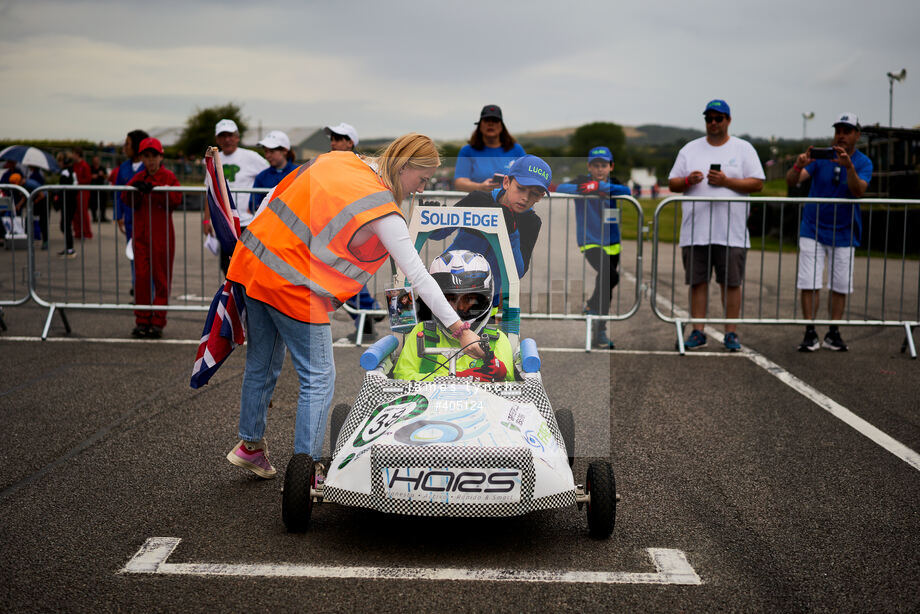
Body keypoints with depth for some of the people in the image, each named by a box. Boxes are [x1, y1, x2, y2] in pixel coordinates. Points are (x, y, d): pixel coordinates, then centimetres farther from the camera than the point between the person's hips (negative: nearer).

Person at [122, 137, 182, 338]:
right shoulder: (138, 178, 12)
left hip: (162, 234, -4)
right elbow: (130, 202, 4)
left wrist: (154, 189, -25)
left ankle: (158, 322, 5)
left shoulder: (168, 177, 0)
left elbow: (177, 199, -14)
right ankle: (142, 321, 7)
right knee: (141, 276, 2)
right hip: (141, 234, 4)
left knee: (161, 278, 0)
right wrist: (135, 190, -16)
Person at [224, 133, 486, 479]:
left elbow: (276, 196, 14)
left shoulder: (337, 158, 8)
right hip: (294, 288, -8)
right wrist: (460, 330, -10)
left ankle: (249, 445, 38)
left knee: (260, 364, 23)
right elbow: (417, 276, -13)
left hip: (252, 260, 8)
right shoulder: (384, 214, -12)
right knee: (319, 377, 4)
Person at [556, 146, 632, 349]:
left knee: (606, 287, 11)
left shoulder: (613, 184, 4)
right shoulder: (583, 182, -5)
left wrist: (601, 186, -29)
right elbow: (561, 189, -20)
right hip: (591, 242, -5)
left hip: (612, 243, 5)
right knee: (609, 276, -27)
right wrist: (584, 189, -33)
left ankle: (599, 333, 25)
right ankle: (591, 307, -4)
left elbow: (627, 191, -18)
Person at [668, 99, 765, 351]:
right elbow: (672, 184, 12)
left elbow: (757, 183, 0)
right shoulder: (690, 149, 13)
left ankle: (731, 333, 7)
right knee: (697, 281, 3)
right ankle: (698, 333, 9)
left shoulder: (743, 149, 7)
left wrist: (726, 181, -12)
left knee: (731, 282, 0)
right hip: (695, 231, 2)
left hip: (732, 232, -2)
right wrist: (688, 180, -10)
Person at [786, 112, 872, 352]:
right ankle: (810, 334, 0)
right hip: (813, 230, 0)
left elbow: (858, 191, -24)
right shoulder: (820, 156, -5)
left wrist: (849, 166, -40)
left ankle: (833, 334, 16)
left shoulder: (863, 163, -5)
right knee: (809, 284, -5)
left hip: (844, 233, 0)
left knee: (840, 286, 4)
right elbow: (791, 181, -14)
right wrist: (799, 166, -36)